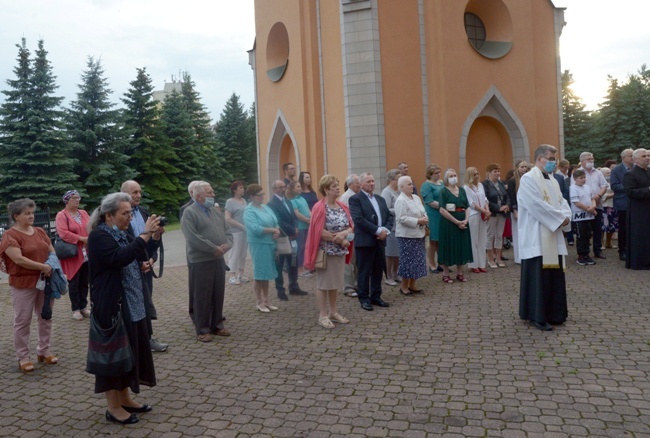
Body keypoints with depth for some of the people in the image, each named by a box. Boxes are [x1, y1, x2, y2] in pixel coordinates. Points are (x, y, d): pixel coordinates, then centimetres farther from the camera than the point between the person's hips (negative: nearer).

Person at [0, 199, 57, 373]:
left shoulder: (40, 231, 8)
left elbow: (52, 251, 13)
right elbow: (19, 259, -21)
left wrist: (53, 266, -5)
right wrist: (43, 267, -20)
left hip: (46, 281, 6)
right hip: (23, 284, -6)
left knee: (45, 317, 13)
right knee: (22, 321, 4)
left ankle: (44, 351, 26)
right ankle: (23, 357, 15)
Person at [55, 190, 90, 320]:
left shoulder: (83, 213, 13)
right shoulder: (61, 215, -7)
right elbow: (63, 233, -19)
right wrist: (81, 239, -19)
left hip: (87, 255, 6)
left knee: (84, 282, 12)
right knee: (74, 282, 2)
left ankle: (83, 307, 22)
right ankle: (76, 309, 12)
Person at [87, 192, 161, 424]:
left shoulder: (122, 234, 11)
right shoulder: (98, 236, -15)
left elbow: (140, 258, 13)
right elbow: (120, 257, -32)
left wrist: (154, 237, -2)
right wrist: (144, 234, -31)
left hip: (132, 305, 9)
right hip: (112, 306, -9)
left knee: (130, 350, 16)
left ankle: (125, 398, 30)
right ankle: (113, 407, 16)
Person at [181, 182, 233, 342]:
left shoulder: (216, 212, 14)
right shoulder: (189, 213, -9)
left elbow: (227, 230, 13)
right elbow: (193, 238, -20)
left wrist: (227, 244, -9)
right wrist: (214, 248, -18)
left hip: (219, 260, 7)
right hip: (201, 262, -7)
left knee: (218, 294, 13)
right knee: (203, 297, 2)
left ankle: (217, 325, 25)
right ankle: (202, 329, 13)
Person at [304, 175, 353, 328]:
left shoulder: (342, 207, 8)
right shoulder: (320, 208, -12)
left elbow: (351, 227, 6)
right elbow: (319, 231, -18)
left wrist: (344, 233, -15)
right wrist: (338, 239, -15)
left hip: (340, 251, 7)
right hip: (325, 251, -7)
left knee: (335, 282, 14)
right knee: (324, 283, 2)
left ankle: (333, 312, 25)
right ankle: (323, 316, 10)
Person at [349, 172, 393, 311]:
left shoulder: (381, 199, 17)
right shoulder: (355, 199, -6)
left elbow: (389, 216, 13)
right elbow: (359, 219, -17)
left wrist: (385, 230, -7)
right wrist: (378, 230, -17)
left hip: (380, 240, 7)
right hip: (365, 240, -6)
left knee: (378, 270, 11)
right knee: (364, 272, 1)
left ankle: (376, 296, 23)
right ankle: (364, 299, 12)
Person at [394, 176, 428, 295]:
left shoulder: (416, 198, 12)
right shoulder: (400, 201, -13)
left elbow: (423, 212, 19)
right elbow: (402, 218, -21)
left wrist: (425, 219, -4)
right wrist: (418, 221, -20)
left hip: (418, 234, 8)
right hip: (407, 235, -8)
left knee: (418, 260, 11)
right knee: (408, 261, -2)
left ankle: (412, 285, 22)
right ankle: (404, 286, 12)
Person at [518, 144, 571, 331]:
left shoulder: (552, 181, 17)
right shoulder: (528, 179, -10)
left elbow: (561, 201, 13)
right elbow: (537, 205, -19)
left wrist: (565, 216, -9)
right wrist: (560, 218, -14)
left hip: (553, 236, 8)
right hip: (537, 237, -8)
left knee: (555, 274, 11)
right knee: (539, 275, -4)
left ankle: (553, 313, 22)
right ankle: (537, 315, 4)